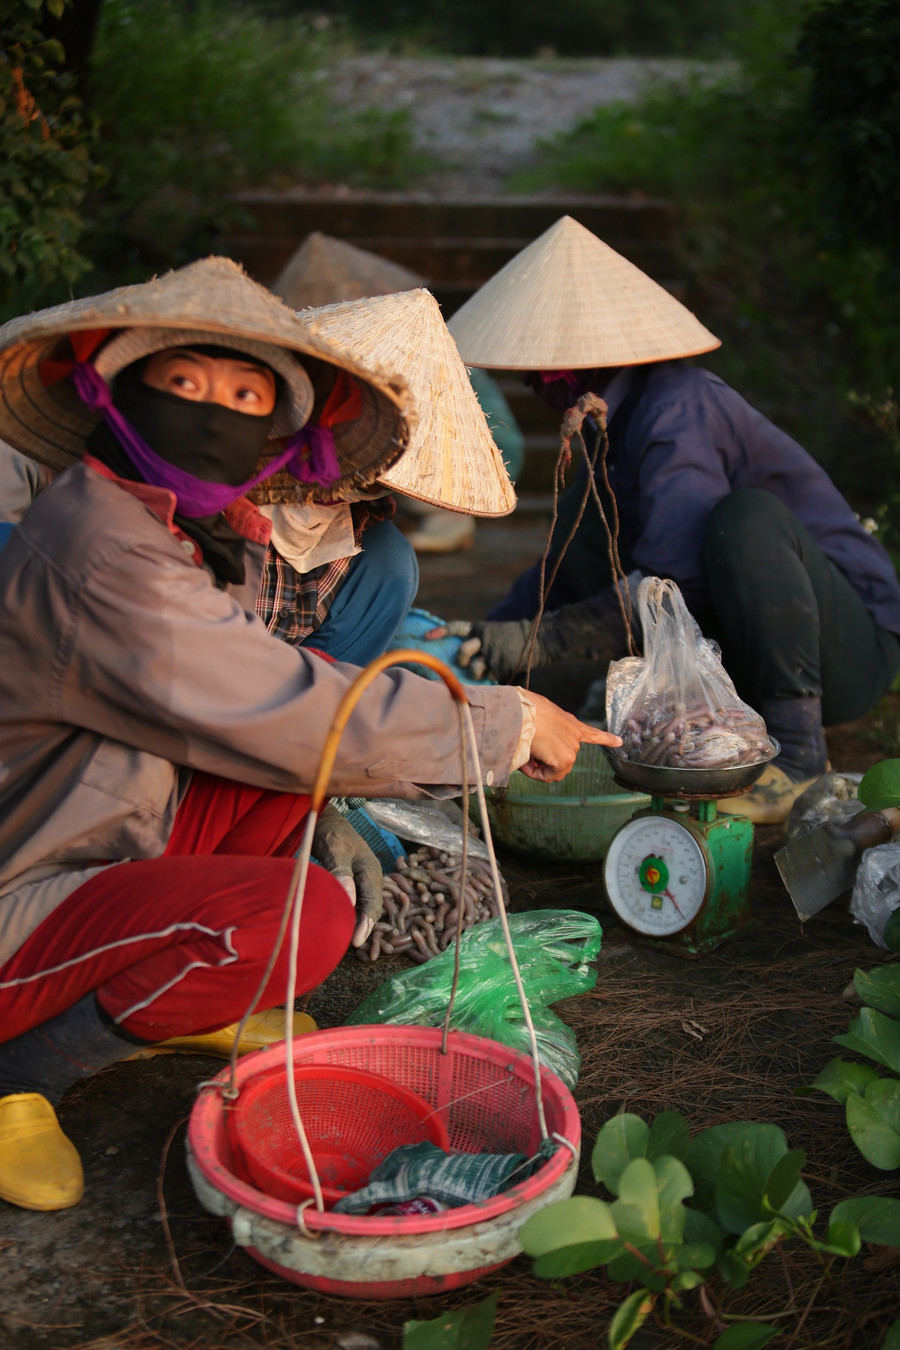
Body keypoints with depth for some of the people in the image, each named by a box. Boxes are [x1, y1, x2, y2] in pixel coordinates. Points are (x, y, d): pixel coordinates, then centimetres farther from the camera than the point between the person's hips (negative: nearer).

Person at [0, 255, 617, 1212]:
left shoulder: (209, 532, 3)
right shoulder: (99, 560, -27)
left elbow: (264, 706, 14)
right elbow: (294, 722, -27)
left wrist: (333, 840, 1)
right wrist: (510, 725, -16)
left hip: (123, 838, 9)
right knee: (301, 920, -30)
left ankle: (175, 998, 8)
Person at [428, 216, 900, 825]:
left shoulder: (677, 409, -21)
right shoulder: (617, 416, 7)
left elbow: (677, 582, -32)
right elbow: (564, 569, 13)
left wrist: (539, 639, -33)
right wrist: (484, 641, 0)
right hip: (744, 653, 8)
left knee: (744, 517, -36)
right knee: (586, 516, -4)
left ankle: (799, 756, -23)